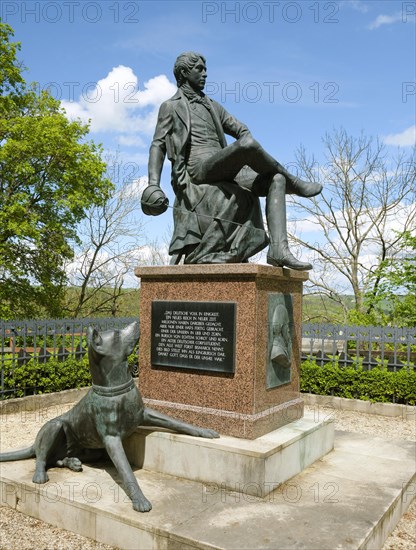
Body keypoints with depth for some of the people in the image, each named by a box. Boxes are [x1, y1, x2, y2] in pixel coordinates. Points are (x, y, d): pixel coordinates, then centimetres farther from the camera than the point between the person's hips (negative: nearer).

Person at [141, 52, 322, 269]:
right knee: (249, 144, -30)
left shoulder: (213, 106, 30)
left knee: (276, 180, -12)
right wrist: (153, 183, -12)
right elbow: (158, 145, 4)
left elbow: (241, 130, 23)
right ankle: (296, 184, -7)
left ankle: (278, 248, -26)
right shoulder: (170, 107, 14)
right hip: (197, 169, -7)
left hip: (224, 173, 7)